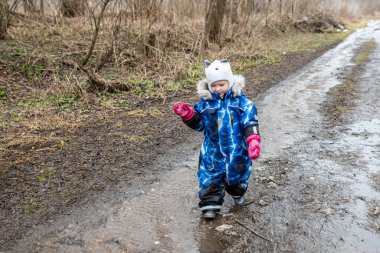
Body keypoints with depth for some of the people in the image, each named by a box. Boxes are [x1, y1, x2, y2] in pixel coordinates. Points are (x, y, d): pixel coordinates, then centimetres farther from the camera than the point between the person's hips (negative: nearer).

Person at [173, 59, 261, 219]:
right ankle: (210, 204, 17)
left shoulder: (241, 102, -10)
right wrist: (187, 114, -15)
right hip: (213, 149, 1)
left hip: (236, 148, 0)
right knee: (210, 177, 2)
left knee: (236, 174, 20)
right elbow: (198, 123, 3)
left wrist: (253, 141, -27)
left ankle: (238, 194, 51)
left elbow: (250, 123, -13)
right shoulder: (205, 102, -4)